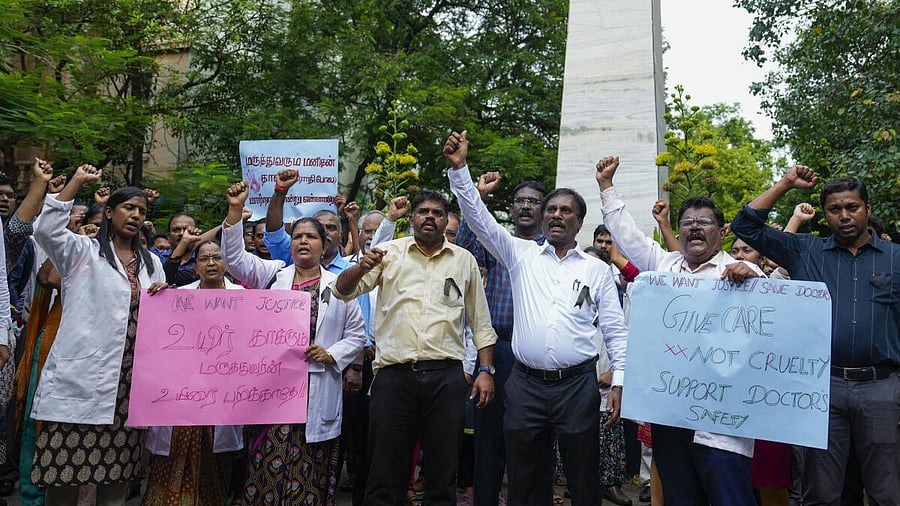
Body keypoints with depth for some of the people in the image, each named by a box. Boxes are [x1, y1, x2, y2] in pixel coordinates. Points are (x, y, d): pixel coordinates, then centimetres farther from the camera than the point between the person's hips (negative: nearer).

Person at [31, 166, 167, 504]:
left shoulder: (151, 263, 16)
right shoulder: (83, 252, 4)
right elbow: (46, 230, -16)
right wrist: (76, 182, -13)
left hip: (129, 378, 4)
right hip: (83, 374, -4)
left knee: (118, 466, 7)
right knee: (66, 463, -2)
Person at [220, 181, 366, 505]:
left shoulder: (338, 285, 7)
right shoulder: (273, 274, 11)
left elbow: (356, 335, 10)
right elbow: (235, 257, -1)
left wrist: (331, 355, -7)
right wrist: (235, 210, -9)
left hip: (317, 391, 0)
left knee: (309, 471, 4)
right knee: (267, 467, 0)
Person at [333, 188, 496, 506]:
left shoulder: (464, 260, 10)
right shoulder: (390, 252, 7)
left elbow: (480, 322, 12)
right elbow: (343, 290, 1)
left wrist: (486, 370, 4)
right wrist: (362, 268, -19)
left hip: (446, 376, 1)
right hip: (394, 373, -1)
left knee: (443, 473, 11)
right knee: (385, 470, 8)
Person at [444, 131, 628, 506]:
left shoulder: (597, 270, 7)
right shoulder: (521, 254, 7)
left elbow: (616, 330, 6)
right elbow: (479, 219, -2)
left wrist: (619, 382, -2)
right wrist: (459, 168, -11)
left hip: (577, 386, 0)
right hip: (526, 384, 1)